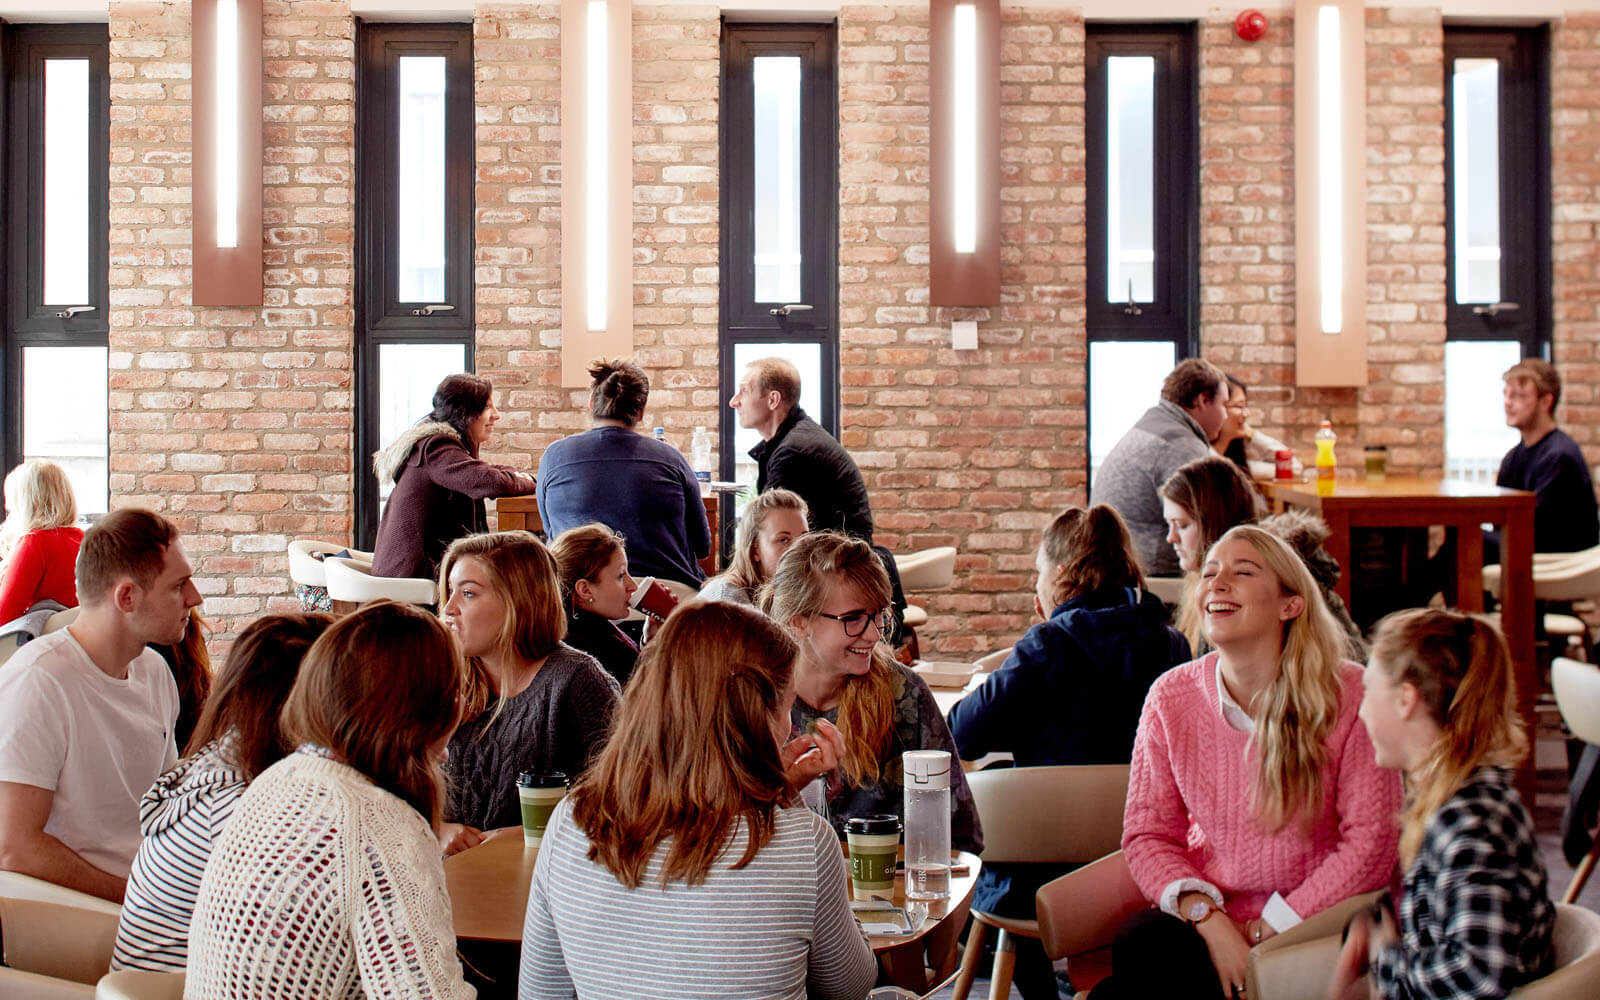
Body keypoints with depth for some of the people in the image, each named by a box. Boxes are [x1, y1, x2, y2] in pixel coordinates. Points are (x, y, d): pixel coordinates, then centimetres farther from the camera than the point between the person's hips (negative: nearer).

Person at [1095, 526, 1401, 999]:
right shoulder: (1171, 697, 1)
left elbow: (1370, 843, -9)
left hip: (1310, 924, -3)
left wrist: (1266, 932, -13)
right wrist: (1210, 920, -15)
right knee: (1137, 949, -30)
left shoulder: (1349, 695, -9)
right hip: (1204, 920, 4)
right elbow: (1147, 833, 2)